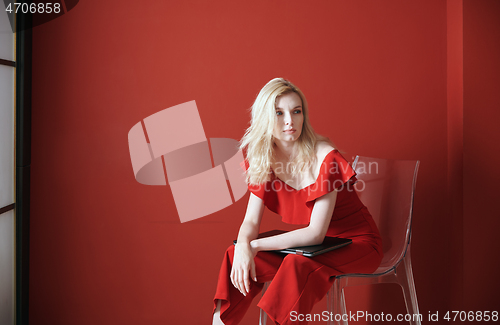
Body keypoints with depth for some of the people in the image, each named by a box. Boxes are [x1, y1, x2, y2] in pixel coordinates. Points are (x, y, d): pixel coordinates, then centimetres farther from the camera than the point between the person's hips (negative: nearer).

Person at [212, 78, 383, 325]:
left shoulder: (324, 157, -23)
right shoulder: (263, 160, -5)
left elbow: (316, 233, -24)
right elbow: (251, 220, -5)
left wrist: (256, 245, -26)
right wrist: (244, 246, -27)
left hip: (356, 242, -5)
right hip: (309, 242, 6)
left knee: (297, 265, -34)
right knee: (235, 256, -11)